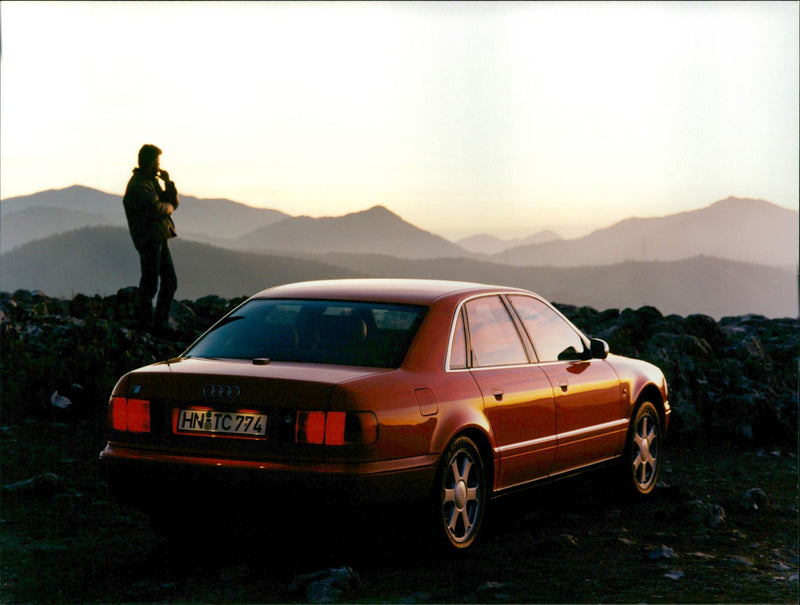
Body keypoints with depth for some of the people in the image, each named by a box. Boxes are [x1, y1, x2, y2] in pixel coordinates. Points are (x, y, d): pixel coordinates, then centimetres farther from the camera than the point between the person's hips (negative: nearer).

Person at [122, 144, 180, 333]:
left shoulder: (153, 181, 19)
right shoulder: (137, 185, -12)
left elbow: (173, 202, 16)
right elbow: (156, 208, -24)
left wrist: (168, 183, 2)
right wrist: (168, 207, -2)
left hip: (161, 237, 10)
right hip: (148, 239, -10)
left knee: (170, 281, 10)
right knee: (150, 284, -6)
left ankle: (161, 323, 16)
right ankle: (144, 323, 4)